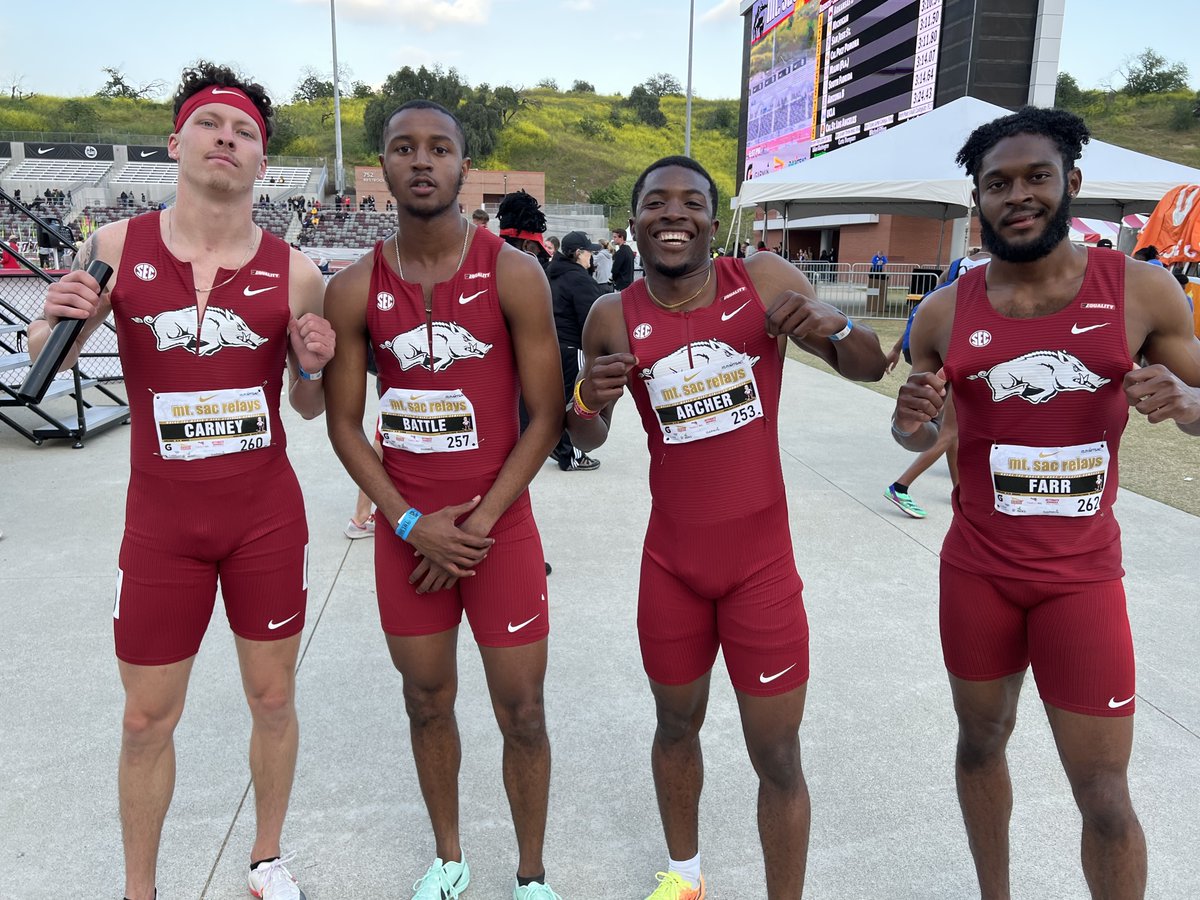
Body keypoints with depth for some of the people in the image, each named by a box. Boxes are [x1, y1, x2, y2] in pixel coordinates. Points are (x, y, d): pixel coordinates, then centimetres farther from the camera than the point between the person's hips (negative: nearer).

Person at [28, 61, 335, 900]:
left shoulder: (295, 272, -5)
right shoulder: (116, 247, -4)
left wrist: (313, 368, -16)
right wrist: (60, 322, -16)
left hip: (269, 517, 1)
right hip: (161, 523, 0)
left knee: (273, 699, 14)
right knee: (147, 719, 11)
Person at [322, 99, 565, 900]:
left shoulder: (513, 275, -8)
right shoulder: (356, 289, -1)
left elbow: (546, 415, -8)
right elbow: (344, 422, 2)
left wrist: (479, 524, -12)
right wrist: (412, 524, -9)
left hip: (499, 525, -2)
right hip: (406, 530, 3)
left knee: (521, 713, 7)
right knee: (427, 701, 16)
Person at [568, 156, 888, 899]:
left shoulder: (767, 281, -8)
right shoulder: (614, 318, -6)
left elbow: (871, 370, 1)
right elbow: (588, 440, 7)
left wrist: (836, 326, -21)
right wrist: (590, 399, -16)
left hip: (762, 561, -1)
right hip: (671, 563, 2)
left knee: (778, 756, 7)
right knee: (677, 725, 20)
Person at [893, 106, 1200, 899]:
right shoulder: (945, 313, -4)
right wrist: (912, 422, -16)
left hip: (1082, 577, -1)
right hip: (976, 571, 2)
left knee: (1105, 794, 4)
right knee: (982, 742, 18)